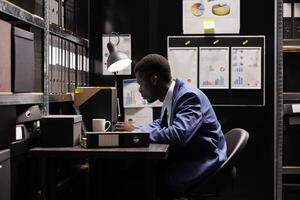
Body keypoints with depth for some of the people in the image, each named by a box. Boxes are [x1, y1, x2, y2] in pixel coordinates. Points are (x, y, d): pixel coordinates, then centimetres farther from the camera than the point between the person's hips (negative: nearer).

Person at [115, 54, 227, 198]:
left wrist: (136, 132, -19)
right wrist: (134, 129, -1)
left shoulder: (189, 96, -20)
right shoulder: (171, 96, 5)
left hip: (201, 164, -8)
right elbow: (160, 124, 19)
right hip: (184, 158, 8)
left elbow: (178, 135, -31)